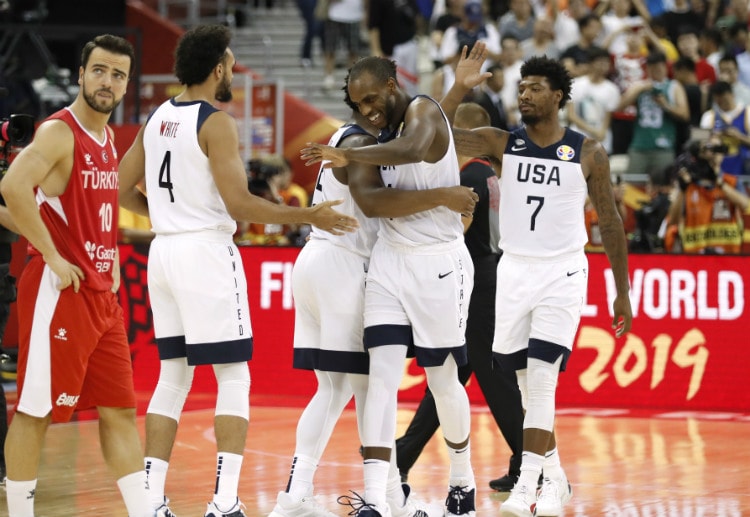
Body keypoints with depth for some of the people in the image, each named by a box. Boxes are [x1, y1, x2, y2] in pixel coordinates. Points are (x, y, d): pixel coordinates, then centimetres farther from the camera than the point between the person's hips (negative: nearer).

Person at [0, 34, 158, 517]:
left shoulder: (108, 140, 14)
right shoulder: (58, 132, -12)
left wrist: (112, 258, 15)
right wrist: (53, 258, -23)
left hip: (102, 293, 9)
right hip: (59, 291, -9)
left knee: (120, 410, 9)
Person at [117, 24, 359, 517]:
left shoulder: (158, 119, 10)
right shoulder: (216, 122, -12)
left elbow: (124, 189, 15)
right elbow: (239, 203, -18)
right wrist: (310, 216, -11)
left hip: (164, 250, 7)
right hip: (207, 252, -7)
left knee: (173, 376, 12)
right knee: (233, 377, -1)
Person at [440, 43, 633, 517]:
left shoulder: (588, 153, -3)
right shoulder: (502, 143, 1)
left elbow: (610, 222, 4)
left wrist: (623, 294, 5)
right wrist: (461, 88, -23)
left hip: (562, 274, -3)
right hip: (514, 271, 3)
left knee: (542, 379, -14)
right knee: (528, 384, 8)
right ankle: (554, 479, 22)